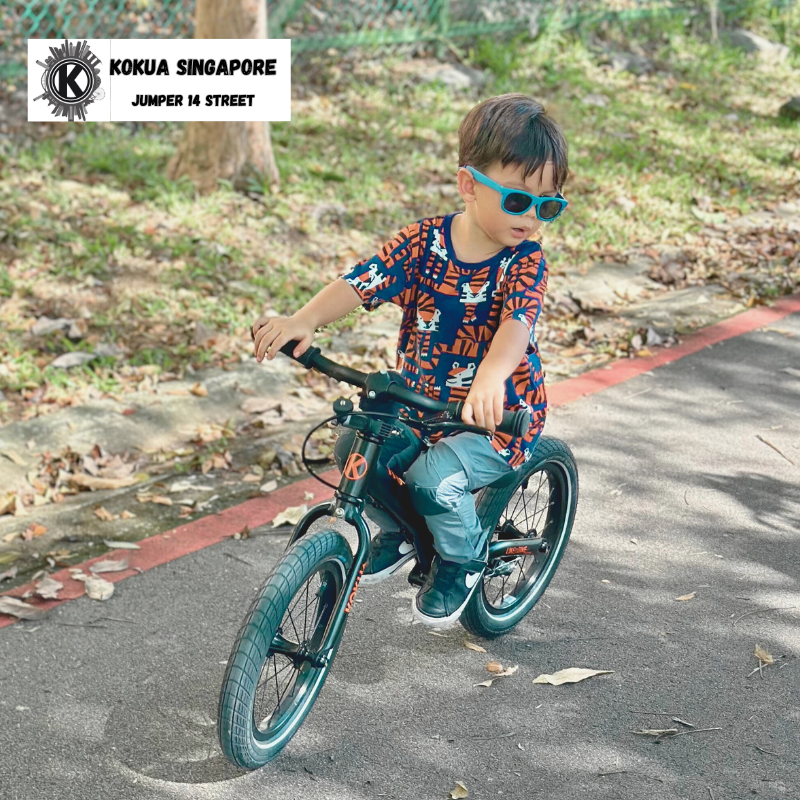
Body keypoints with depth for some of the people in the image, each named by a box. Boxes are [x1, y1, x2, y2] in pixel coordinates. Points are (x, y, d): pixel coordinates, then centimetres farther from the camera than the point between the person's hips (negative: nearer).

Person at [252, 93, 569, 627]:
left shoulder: (525, 262, -15)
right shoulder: (424, 241, -7)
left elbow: (515, 324, -34)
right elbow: (361, 283, -17)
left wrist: (491, 378, -56)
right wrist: (304, 321, -36)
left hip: (499, 419, -4)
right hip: (418, 402, 5)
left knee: (433, 475, -27)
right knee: (353, 450, -14)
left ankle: (465, 556, 6)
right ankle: (400, 529, 17)